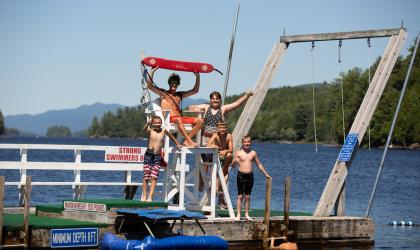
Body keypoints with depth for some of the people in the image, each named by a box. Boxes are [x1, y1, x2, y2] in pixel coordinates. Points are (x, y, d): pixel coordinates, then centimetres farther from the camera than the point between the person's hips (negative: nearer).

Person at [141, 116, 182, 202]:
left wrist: (178, 144, 25)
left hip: (157, 156, 1)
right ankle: (144, 195, 10)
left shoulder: (164, 131, 5)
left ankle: (150, 197, -12)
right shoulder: (150, 131, -1)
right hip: (148, 155, -1)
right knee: (146, 177, 1)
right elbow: (144, 129, -24)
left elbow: (171, 136, 23)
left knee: (154, 177, -9)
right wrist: (148, 123, -43)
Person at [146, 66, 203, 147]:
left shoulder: (180, 95, 26)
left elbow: (195, 90, 30)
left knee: (200, 121, -13)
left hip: (179, 118, 6)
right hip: (168, 118, -6)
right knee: (178, 120, -41)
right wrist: (153, 71, 1)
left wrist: (197, 77, 23)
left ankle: (187, 141, -24)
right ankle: (190, 141, -48)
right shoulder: (163, 93, 13)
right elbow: (149, 85, 1)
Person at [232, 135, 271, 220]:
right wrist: (234, 161, -24)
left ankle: (247, 214, 12)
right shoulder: (238, 153, -1)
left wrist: (266, 174, 15)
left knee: (248, 196, 6)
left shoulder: (253, 153, 8)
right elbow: (233, 166, -2)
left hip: (250, 176, 3)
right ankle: (238, 215, 1)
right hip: (241, 175, -3)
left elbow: (259, 165, 16)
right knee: (240, 196, -3)